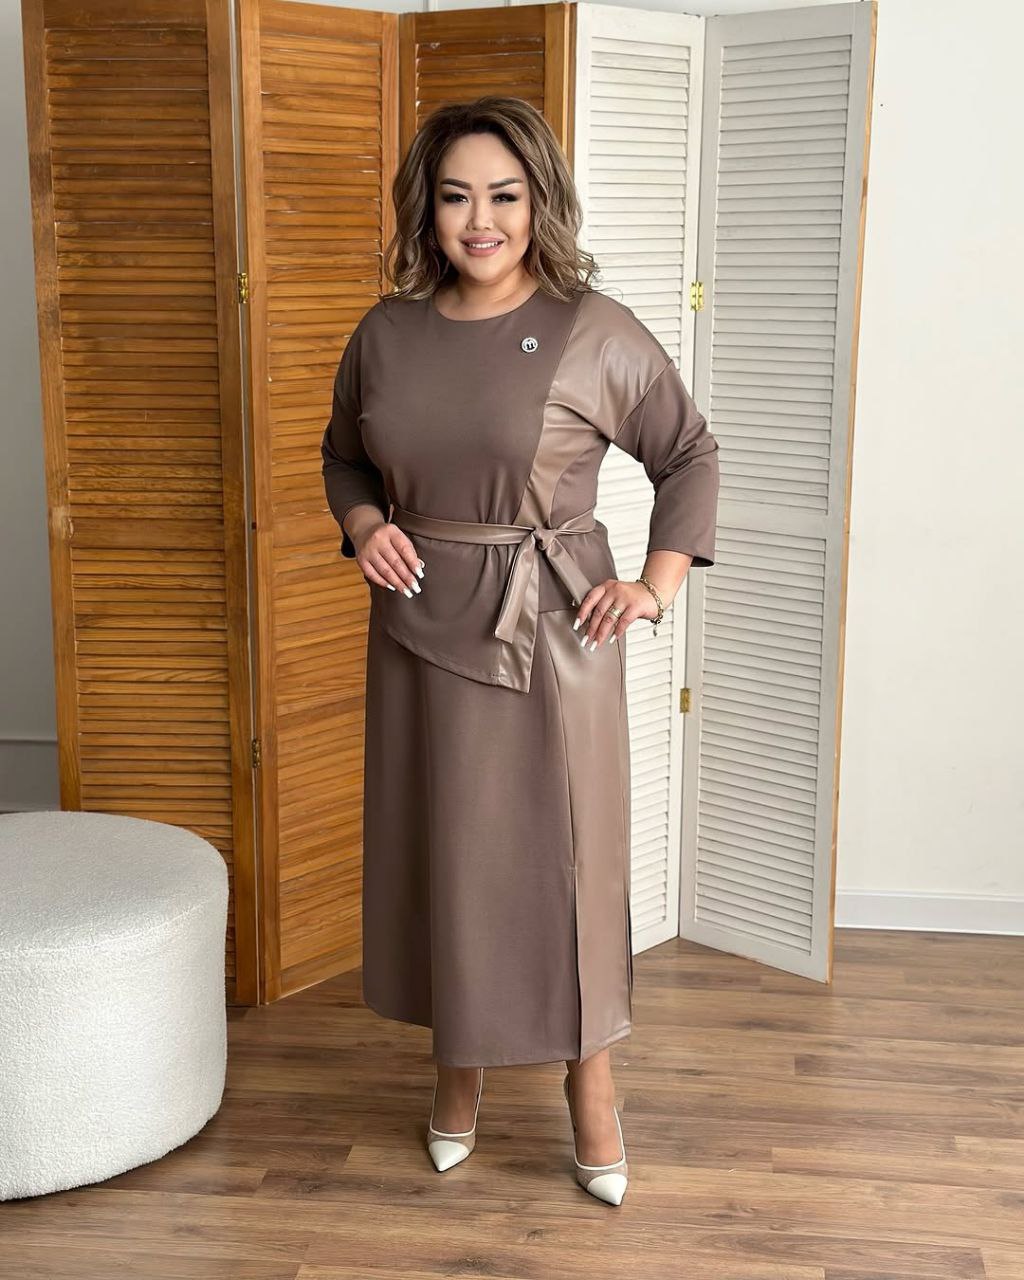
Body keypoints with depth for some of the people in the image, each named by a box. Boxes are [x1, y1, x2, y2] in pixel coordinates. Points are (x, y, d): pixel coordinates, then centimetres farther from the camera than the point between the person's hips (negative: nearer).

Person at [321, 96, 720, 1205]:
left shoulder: (595, 332, -7)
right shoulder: (387, 333, 2)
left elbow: (689, 455, 3)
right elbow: (343, 454, 18)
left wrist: (659, 583, -5)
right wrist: (364, 523, -2)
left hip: (555, 633, -3)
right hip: (423, 628, 3)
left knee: (564, 849, 5)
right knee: (441, 849, 13)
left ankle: (588, 1072, 25)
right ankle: (459, 1057, 33)